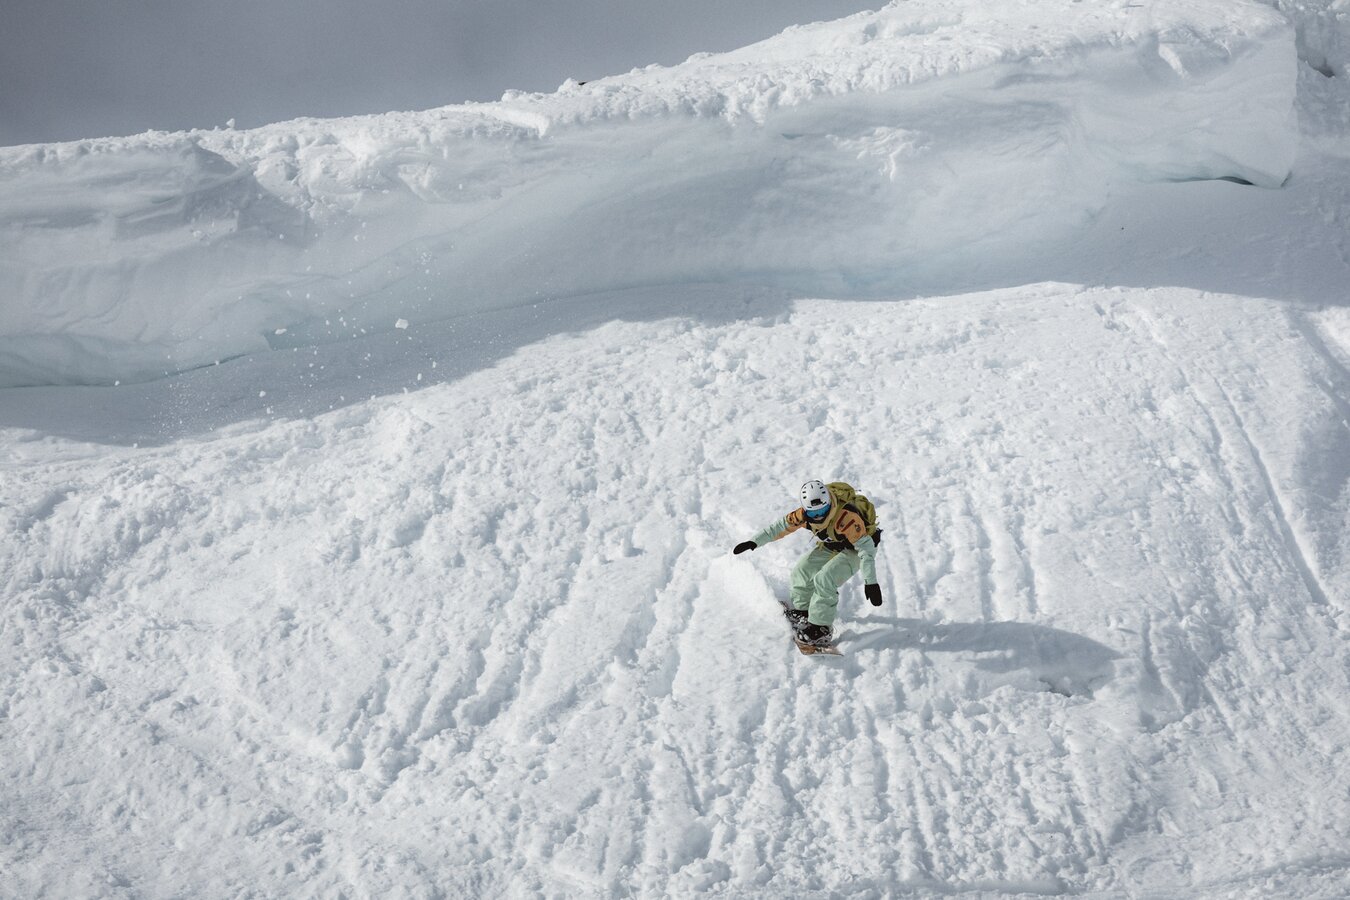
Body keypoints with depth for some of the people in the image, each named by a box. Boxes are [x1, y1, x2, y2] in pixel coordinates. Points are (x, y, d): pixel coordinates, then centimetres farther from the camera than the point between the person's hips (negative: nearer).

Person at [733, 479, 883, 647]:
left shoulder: (845, 516, -41)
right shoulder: (806, 513, -21)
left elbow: (865, 546, -39)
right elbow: (782, 525, -8)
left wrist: (870, 582, -43)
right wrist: (754, 542, -8)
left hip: (855, 549, -7)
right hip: (832, 546, 7)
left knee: (824, 580, -24)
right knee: (803, 570, 6)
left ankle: (821, 628, -14)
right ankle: (802, 609, 29)